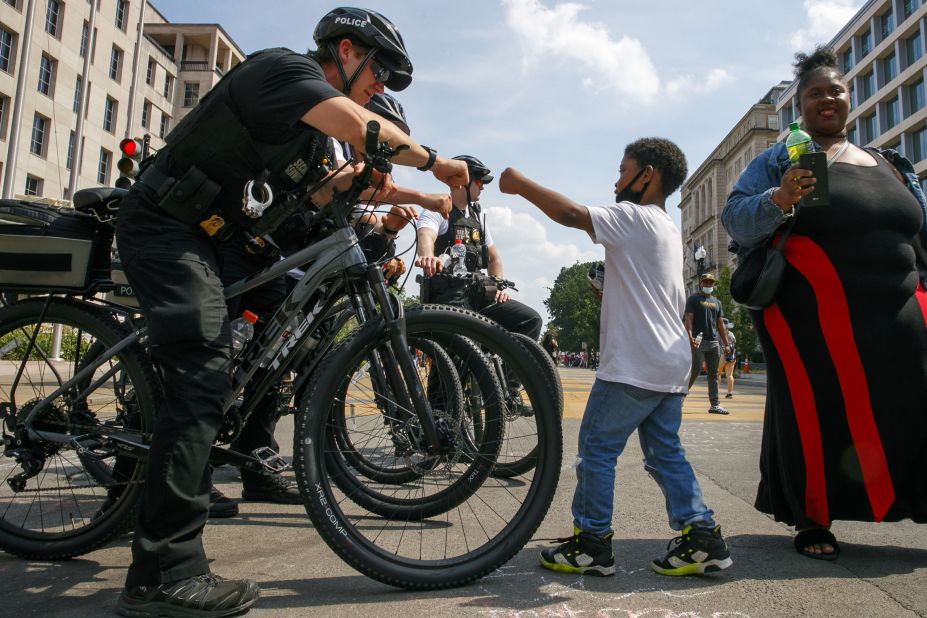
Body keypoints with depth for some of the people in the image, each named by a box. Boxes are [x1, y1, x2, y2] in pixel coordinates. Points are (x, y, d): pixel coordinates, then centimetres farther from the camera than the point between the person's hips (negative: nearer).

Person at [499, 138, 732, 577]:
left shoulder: (634, 217, -9)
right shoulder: (669, 231, 21)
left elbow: (572, 214, -22)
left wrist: (519, 184, -12)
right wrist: (613, 296, 22)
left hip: (633, 366, -10)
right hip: (671, 364, 10)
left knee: (596, 447, -1)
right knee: (665, 451, 13)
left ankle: (591, 543, 7)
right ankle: (701, 537, 13)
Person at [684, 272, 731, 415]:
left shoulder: (717, 302, 20)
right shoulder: (693, 299, 3)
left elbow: (720, 324, 21)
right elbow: (688, 319, -9)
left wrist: (726, 344, 15)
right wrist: (690, 337, -23)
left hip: (714, 342, 6)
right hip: (699, 342, -6)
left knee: (713, 374, 6)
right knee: (695, 371, -10)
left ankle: (715, 404, 7)